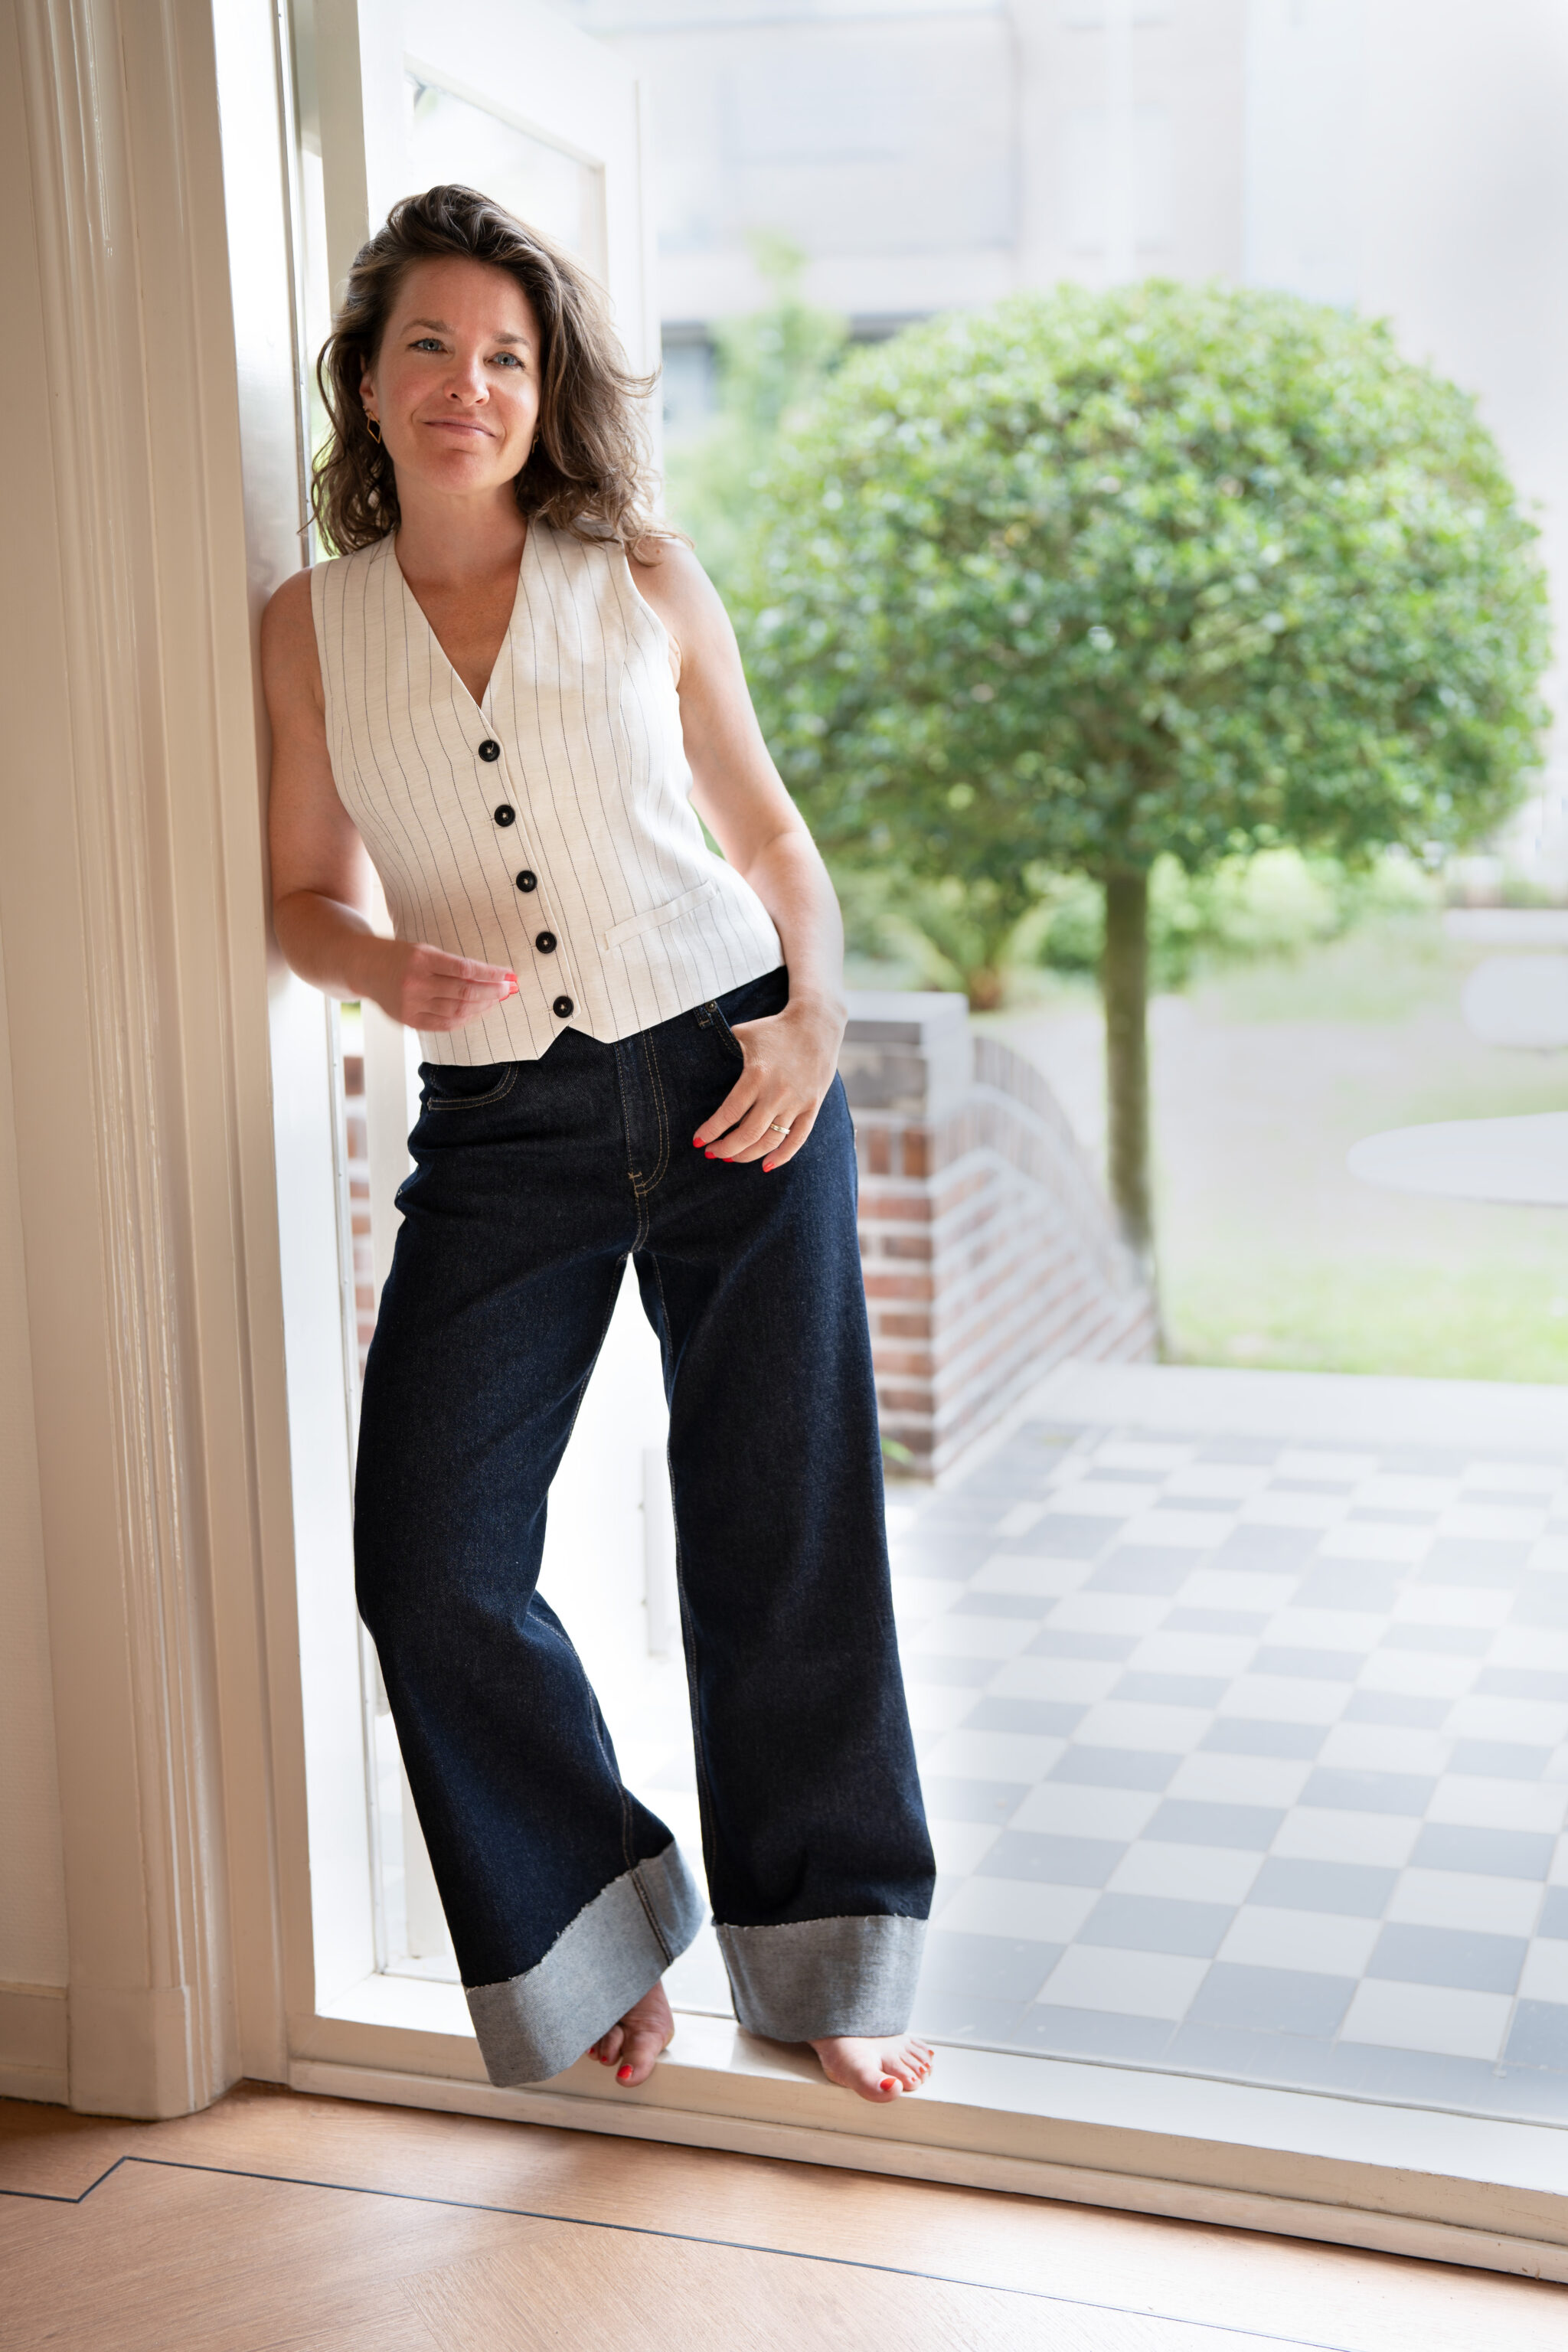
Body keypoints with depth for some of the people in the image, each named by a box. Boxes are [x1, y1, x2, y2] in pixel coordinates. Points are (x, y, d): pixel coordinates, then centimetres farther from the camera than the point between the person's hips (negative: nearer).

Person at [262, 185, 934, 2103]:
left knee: (782, 1538, 3)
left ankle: (824, 1963, 22)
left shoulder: (644, 575, 5)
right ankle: (593, 1935, 19)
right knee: (430, 1566, -6)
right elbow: (306, 891, 13)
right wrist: (390, 970, -10)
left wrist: (816, 1027, -6)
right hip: (502, 1132, 1)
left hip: (731, 1081, -1)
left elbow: (770, 830, 10)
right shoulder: (309, 627, 7)